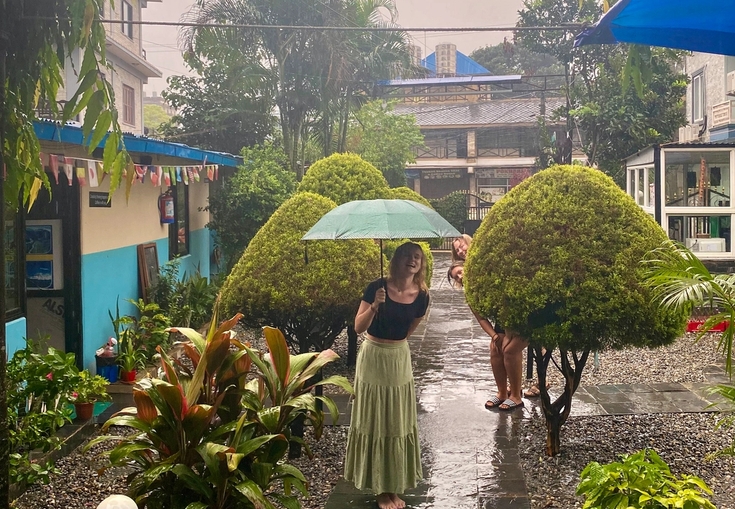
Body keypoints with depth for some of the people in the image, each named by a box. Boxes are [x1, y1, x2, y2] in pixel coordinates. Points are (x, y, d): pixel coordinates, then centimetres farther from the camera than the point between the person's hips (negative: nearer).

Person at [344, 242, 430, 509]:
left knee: (398, 422, 9)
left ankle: (395, 486, 21)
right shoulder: (377, 287, -16)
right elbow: (358, 327, -18)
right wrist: (375, 306, -31)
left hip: (399, 358, 4)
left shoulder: (421, 296, -5)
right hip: (373, 357, -4)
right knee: (375, 422, 3)